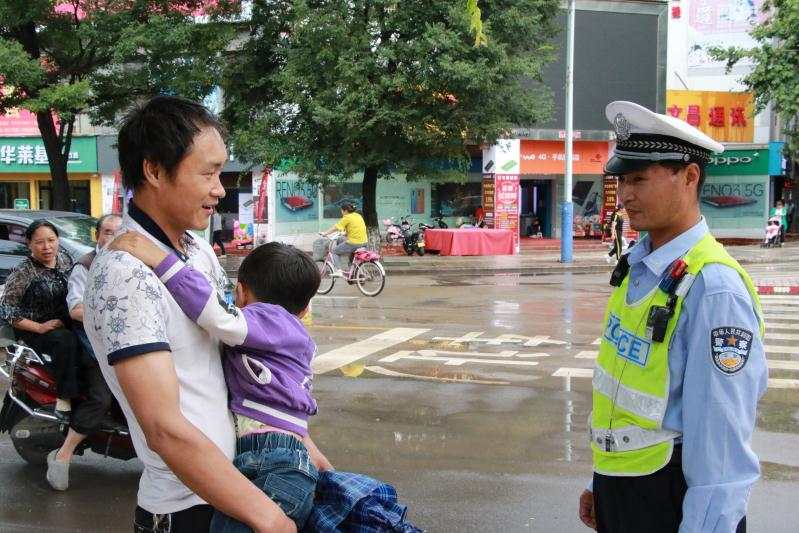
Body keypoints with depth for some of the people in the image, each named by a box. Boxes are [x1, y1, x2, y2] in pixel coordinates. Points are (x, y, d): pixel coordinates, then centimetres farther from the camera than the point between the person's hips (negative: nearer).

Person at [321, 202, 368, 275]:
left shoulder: (347, 217, -9)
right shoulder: (359, 216, 13)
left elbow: (336, 228, -7)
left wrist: (325, 233, 2)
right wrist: (346, 233, 37)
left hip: (354, 243, -8)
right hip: (364, 243, 8)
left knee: (335, 251, 8)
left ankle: (338, 271, -3)